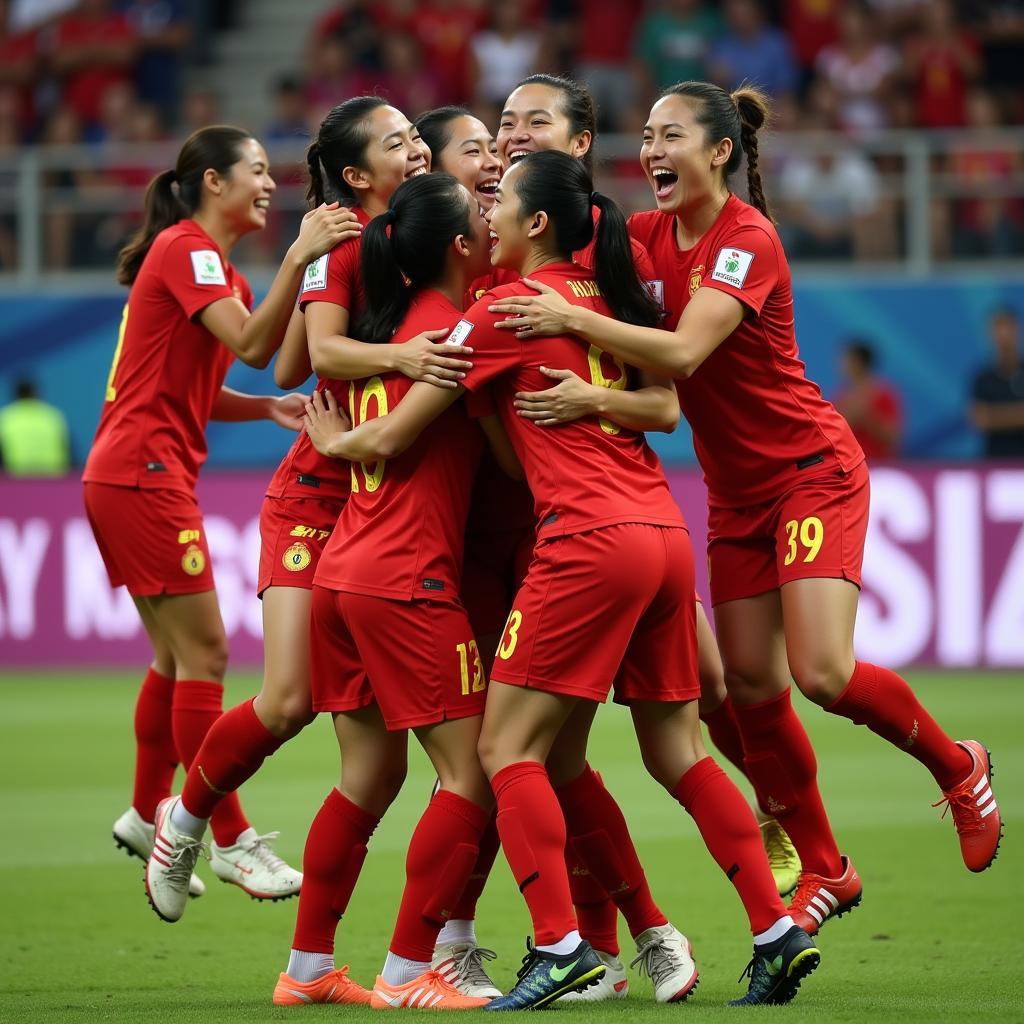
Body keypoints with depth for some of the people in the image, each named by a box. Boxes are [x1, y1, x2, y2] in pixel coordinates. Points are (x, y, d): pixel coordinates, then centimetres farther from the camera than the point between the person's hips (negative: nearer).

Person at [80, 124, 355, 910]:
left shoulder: (210, 262, 19)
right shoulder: (185, 248, -11)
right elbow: (252, 344, -24)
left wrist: (269, 407, 3)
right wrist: (297, 259, -31)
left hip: (154, 474, 10)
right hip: (142, 470, -10)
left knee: (180, 655, 15)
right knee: (202, 651, -8)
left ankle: (148, 815, 25)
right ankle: (232, 841, -5)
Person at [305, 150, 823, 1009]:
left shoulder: (504, 312, -3)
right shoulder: (611, 302, 15)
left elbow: (389, 438, 1)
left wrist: (327, 440, 20)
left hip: (590, 542, -7)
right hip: (665, 533, 7)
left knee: (508, 746, -2)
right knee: (677, 750, 14)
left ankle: (558, 946, -12)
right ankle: (778, 931, 8)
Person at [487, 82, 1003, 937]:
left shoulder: (747, 240, -21)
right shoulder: (650, 234, 3)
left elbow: (683, 352, -33)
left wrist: (571, 318, -41)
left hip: (812, 471, -7)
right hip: (737, 491, 7)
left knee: (824, 674, -17)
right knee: (752, 687, 1)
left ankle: (959, 768, 10)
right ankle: (824, 872, 14)